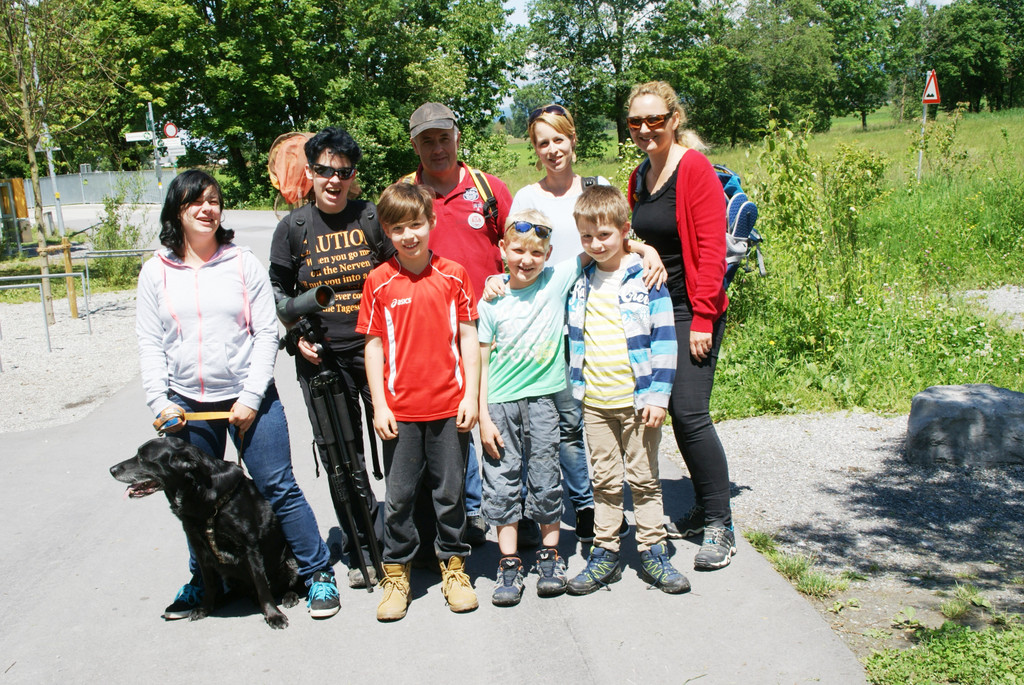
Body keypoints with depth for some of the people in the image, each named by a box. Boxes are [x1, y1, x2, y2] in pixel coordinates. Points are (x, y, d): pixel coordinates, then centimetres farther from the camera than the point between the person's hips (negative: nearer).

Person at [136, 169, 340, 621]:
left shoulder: (244, 264, 1)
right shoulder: (156, 272, 5)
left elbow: (266, 333, -2)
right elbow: (149, 343, 5)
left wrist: (251, 397, -9)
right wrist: (159, 402, -5)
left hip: (249, 398, -2)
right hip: (187, 405, 2)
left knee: (278, 488, -1)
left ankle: (318, 573, 12)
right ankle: (204, 580, 32)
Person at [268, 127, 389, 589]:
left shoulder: (373, 218, 0)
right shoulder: (293, 228, 4)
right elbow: (279, 290, 12)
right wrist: (297, 334, -2)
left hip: (375, 349, -1)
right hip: (320, 358, 1)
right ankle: (361, 546, 20)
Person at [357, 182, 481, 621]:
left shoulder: (453, 275, 0)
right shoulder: (379, 281, -1)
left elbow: (468, 338, 3)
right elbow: (373, 345, 1)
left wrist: (470, 396, -2)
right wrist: (379, 404, -3)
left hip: (449, 406, 0)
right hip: (400, 410, 0)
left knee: (450, 491, 10)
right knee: (399, 495, 8)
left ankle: (453, 565, 28)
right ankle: (396, 572, 24)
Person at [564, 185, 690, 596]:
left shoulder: (646, 279, -6)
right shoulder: (579, 283, 6)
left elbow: (664, 339, -6)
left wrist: (658, 395, -10)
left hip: (637, 400, -3)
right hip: (594, 402, 3)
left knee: (644, 479, 7)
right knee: (605, 481, 11)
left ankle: (652, 554, 19)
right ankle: (605, 554, 20)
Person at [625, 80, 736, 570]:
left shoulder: (694, 169, -10)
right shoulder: (639, 177, 12)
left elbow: (711, 250, -14)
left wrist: (702, 318, -17)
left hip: (693, 311, -7)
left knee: (690, 413, -13)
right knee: (677, 412, 10)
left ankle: (720, 526, -1)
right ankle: (704, 510, 23)